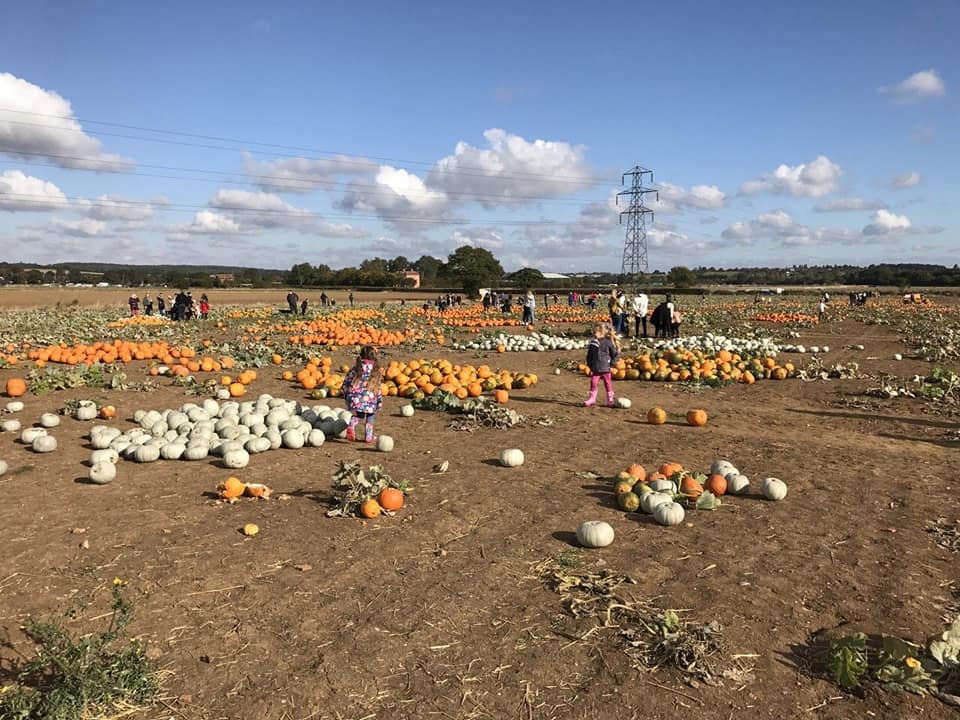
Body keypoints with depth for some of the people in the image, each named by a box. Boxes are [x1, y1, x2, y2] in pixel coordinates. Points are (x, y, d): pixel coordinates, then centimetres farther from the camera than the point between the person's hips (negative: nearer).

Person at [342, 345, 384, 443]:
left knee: (357, 415, 13)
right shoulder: (376, 370, 0)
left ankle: (351, 426, -16)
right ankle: (369, 436, 15)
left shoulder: (356, 368, 4)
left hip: (355, 398, 2)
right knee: (370, 416, 14)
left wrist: (346, 394, 20)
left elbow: (346, 382, 6)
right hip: (370, 398, -1)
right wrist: (380, 400, 10)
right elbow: (378, 387, 2)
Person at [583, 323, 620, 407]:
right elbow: (589, 355, 14)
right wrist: (589, 364, 8)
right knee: (593, 383, -1)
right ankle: (592, 399, 10)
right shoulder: (593, 343, 2)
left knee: (608, 385, 7)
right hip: (595, 369, 3)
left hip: (605, 368, -3)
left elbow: (615, 354, -2)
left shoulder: (608, 342, -9)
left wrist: (611, 364, -6)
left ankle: (610, 400, 17)